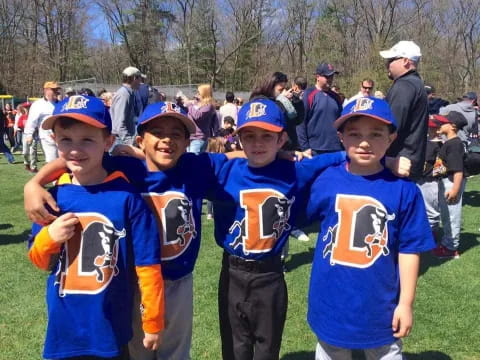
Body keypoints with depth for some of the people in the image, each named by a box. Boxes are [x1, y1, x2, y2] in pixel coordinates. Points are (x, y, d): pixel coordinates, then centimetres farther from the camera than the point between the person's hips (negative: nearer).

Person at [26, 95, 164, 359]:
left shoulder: (126, 196, -14)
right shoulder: (53, 196, -2)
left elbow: (147, 265, -9)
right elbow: (39, 261, 8)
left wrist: (153, 322, -4)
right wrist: (48, 238, -12)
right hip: (62, 330, 4)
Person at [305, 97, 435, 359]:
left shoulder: (404, 190, -12)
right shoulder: (326, 181, -8)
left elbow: (409, 249, -7)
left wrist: (406, 302, -5)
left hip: (379, 302, -1)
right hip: (331, 300, 2)